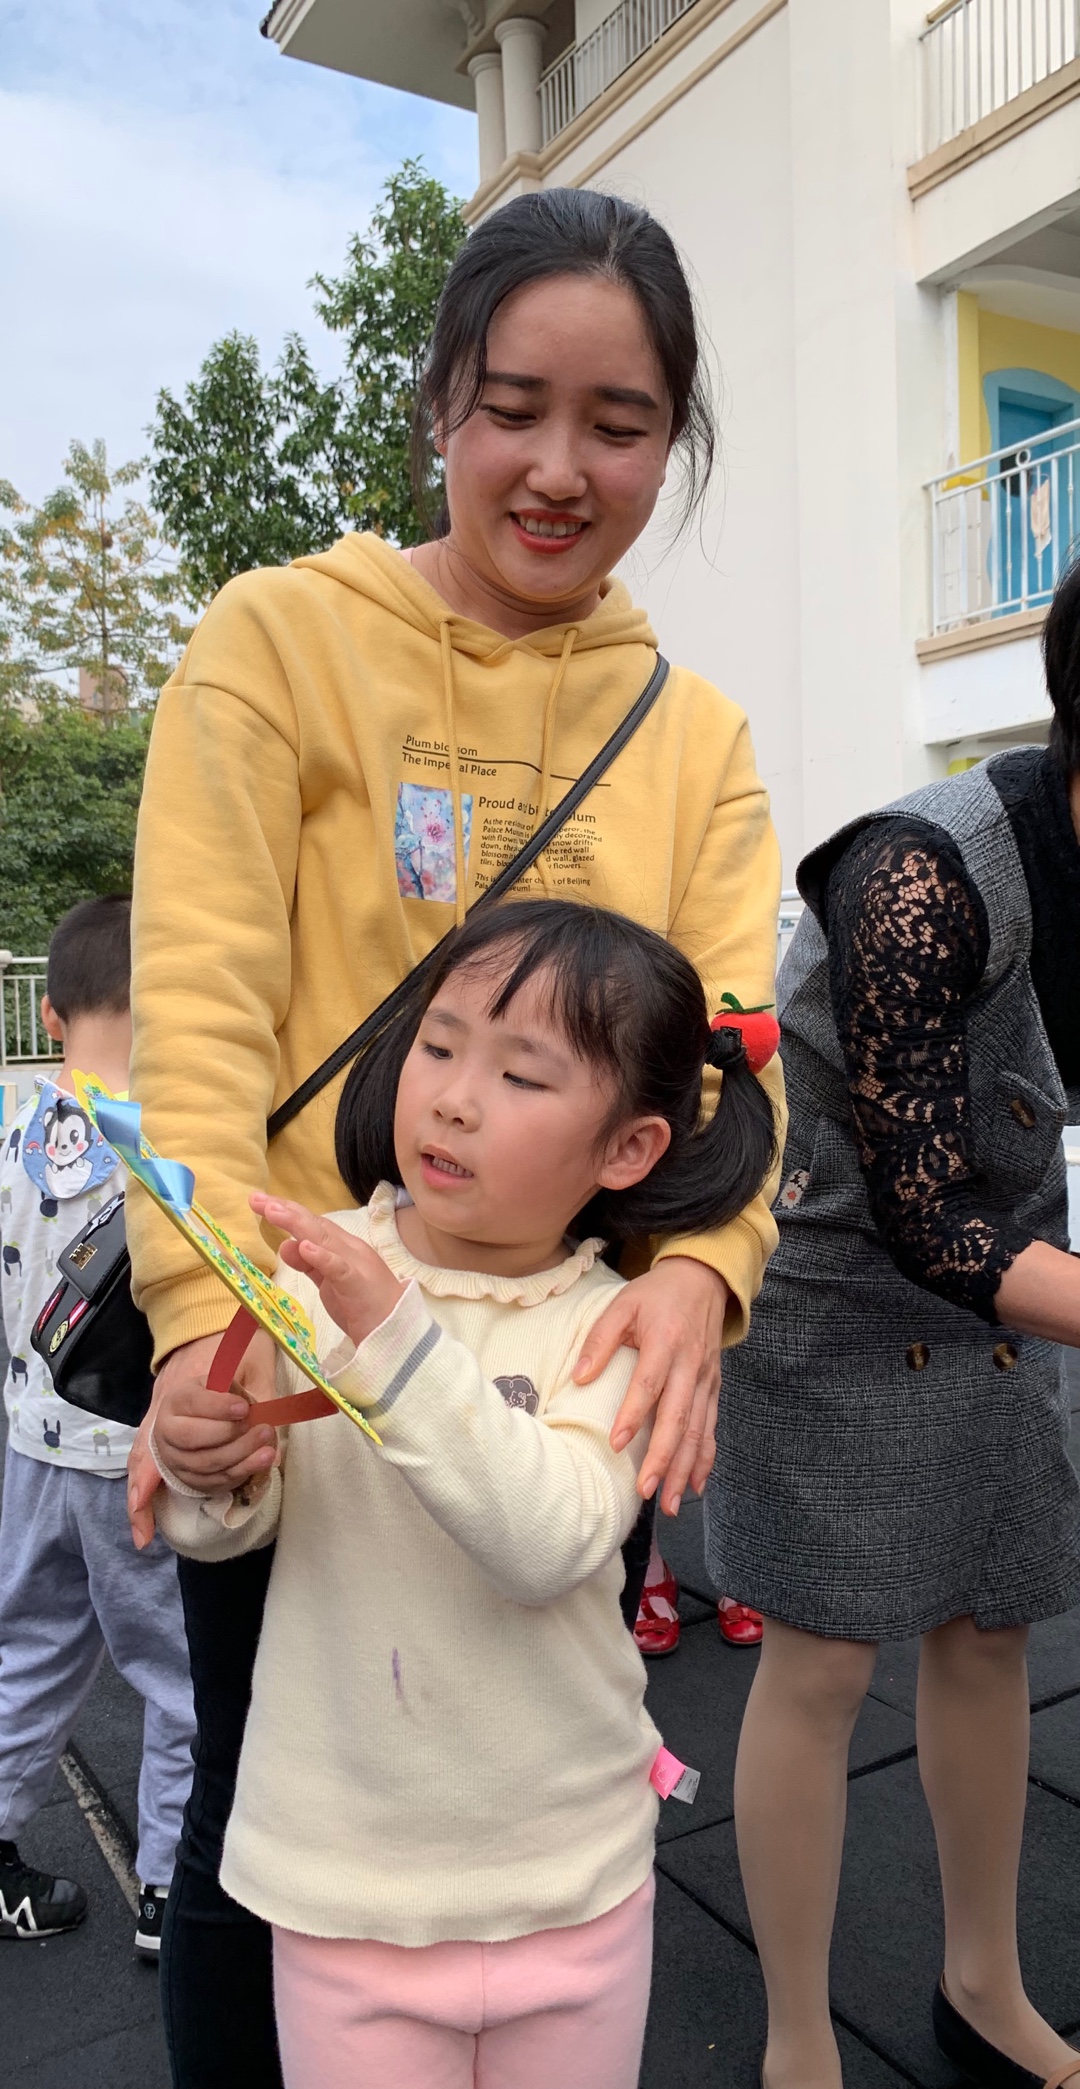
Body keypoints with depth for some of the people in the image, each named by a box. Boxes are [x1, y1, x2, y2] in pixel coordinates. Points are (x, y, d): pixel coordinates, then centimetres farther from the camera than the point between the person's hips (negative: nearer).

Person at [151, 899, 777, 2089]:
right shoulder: (312, 1278, -10)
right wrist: (207, 1473, -25)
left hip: (571, 1878, 0)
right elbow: (222, 1534, -3)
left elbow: (549, 1543, -29)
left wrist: (393, 1333, -36)